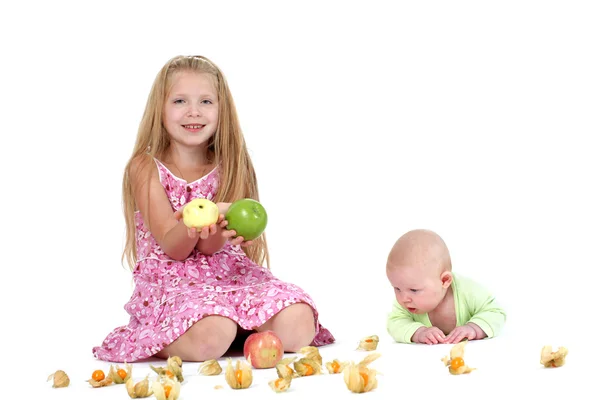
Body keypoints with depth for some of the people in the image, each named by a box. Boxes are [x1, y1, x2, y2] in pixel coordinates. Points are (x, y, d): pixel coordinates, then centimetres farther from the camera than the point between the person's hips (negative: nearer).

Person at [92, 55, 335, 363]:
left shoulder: (227, 168, 7)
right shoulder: (146, 168, 1)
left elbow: (210, 247, -6)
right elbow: (171, 248, -9)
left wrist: (212, 231, -33)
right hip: (171, 282, -2)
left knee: (297, 326, -25)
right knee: (209, 339, -36)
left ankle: (240, 331, 4)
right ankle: (155, 342, -2)